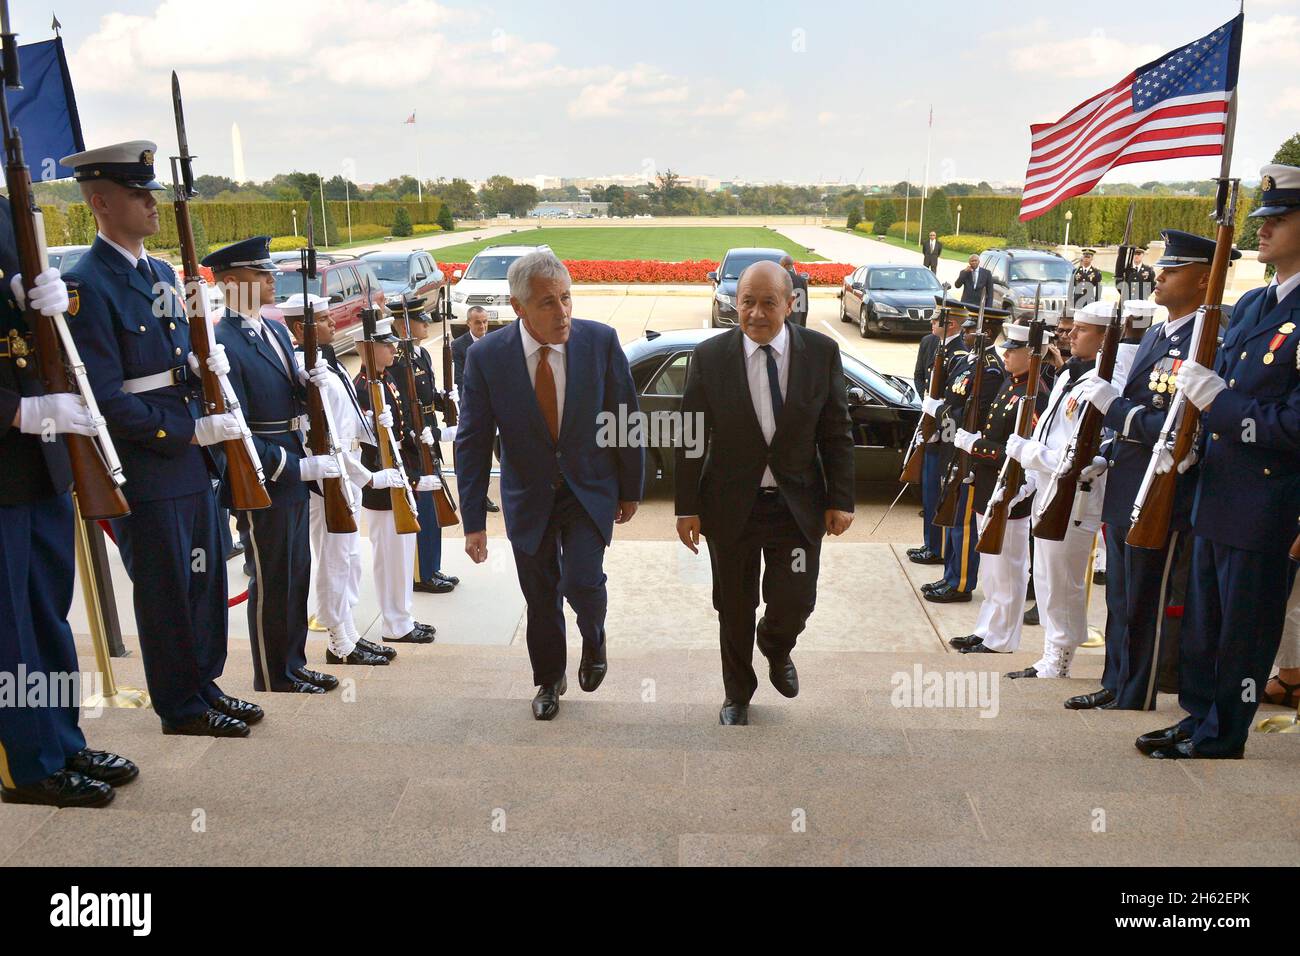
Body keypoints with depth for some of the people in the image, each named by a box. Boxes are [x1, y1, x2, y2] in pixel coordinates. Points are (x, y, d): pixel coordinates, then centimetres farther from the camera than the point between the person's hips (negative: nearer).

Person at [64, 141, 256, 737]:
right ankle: (181, 708, 21)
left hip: (190, 463, 8)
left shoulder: (161, 273, 12)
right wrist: (194, 431, -19)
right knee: (166, 592, 4)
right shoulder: (87, 287, -15)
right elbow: (106, 400, -19)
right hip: (144, 475, -8)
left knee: (206, 578, 16)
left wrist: (206, 363, 0)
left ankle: (204, 684, 32)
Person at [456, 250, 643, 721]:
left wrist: (631, 489, 3)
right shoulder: (486, 356, -16)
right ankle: (549, 680, 38)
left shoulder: (601, 341, -15)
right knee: (541, 598, 11)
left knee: (582, 582, -14)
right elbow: (472, 443, -10)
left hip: (591, 490, -1)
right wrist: (474, 521, -11)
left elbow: (626, 418, -4)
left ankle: (594, 638, 24)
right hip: (528, 496, 1)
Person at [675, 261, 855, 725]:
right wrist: (688, 507, -5)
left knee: (795, 601, 1)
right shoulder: (710, 356, -8)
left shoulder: (821, 352, -6)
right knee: (734, 609, 12)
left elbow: (837, 433, 0)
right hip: (731, 506, 0)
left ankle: (776, 648, 40)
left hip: (798, 506, 1)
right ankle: (737, 695, 37)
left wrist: (840, 500, -2)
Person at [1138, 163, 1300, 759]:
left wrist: (1217, 400, -20)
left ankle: (1221, 734, 21)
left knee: (1245, 626, 6)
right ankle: (1198, 716, 32)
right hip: (1218, 495, 9)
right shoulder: (1250, 305, 12)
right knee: (1203, 620, 17)